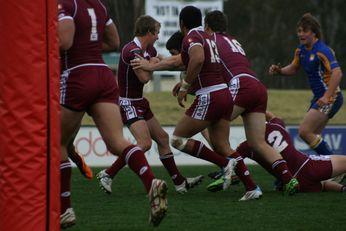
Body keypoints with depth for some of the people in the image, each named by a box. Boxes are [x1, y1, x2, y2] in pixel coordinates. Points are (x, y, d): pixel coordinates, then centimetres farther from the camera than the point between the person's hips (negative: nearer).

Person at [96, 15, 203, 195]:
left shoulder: (149, 50, 9)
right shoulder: (132, 50, -21)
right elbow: (145, 78, -24)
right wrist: (151, 64, -6)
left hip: (139, 102, 10)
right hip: (128, 103, -10)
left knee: (162, 138, 13)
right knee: (145, 143, -23)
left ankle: (179, 182, 21)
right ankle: (107, 174, -18)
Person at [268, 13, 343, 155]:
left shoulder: (322, 51, -19)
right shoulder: (301, 50, 8)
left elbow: (337, 73, -29)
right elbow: (293, 69, 22)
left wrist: (327, 97, -37)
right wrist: (279, 71, 1)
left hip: (331, 98, -9)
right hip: (318, 97, 9)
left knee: (304, 131, -17)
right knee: (312, 136, 8)